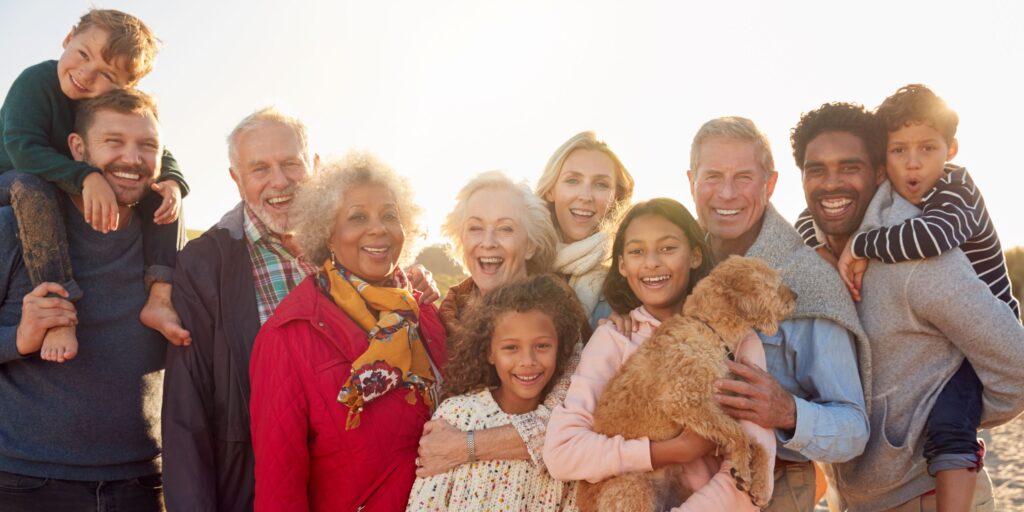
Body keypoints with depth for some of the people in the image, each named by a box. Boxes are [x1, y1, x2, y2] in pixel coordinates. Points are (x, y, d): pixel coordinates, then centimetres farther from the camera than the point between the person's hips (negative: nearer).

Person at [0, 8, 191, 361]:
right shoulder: (35, 81, -22)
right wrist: (85, 177, -47)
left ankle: (160, 296, -26)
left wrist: (172, 182, -31)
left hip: (83, 198, 5)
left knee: (166, 187, -11)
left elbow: (160, 154, -6)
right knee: (31, 186, -41)